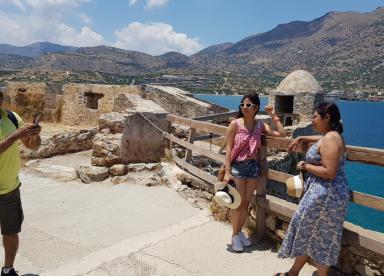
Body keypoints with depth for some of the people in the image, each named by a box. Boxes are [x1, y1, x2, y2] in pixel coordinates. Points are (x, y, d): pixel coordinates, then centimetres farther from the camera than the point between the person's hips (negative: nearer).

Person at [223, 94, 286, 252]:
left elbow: (281, 134, -3)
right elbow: (228, 149, -10)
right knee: (238, 203, 1)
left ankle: (239, 232, 29)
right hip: (237, 166, -4)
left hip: (253, 166, 4)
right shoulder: (235, 124, -9)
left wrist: (273, 116, -3)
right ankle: (235, 236, 18)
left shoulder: (260, 125, 3)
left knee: (246, 203, 12)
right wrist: (227, 171, -15)